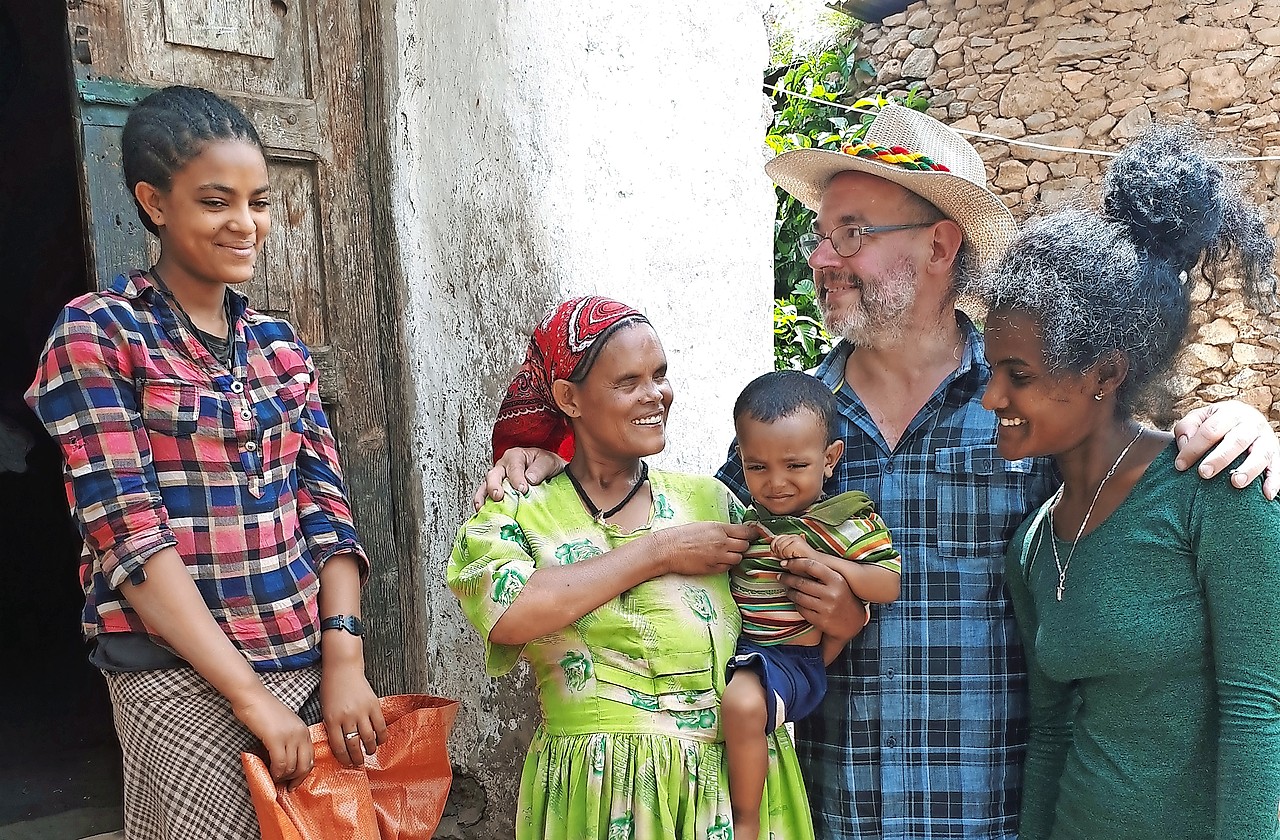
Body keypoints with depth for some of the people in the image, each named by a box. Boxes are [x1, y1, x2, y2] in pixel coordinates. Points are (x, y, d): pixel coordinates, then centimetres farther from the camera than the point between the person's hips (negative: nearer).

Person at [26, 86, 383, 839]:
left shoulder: (279, 345, 9)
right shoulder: (96, 334, -6)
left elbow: (325, 506, 4)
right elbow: (130, 532, -13)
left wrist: (344, 661, -9)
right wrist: (251, 693, -16)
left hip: (314, 665, 5)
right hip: (184, 678, -5)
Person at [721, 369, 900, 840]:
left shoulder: (846, 521, -7)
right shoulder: (744, 519, 11)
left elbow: (888, 585, -15)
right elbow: (719, 575, 25)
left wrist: (815, 557, -22)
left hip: (792, 656, -7)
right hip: (735, 646, 8)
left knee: (743, 702, -32)